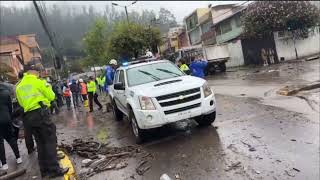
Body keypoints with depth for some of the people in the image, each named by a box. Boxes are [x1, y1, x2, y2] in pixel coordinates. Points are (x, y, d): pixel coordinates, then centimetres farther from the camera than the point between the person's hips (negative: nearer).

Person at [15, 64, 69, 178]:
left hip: (28, 117, 7)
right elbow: (51, 96, 0)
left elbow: (21, 103, 19)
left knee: (40, 142, 13)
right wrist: (47, 87, 17)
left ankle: (45, 170, 17)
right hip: (41, 113, -7)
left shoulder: (19, 86, 15)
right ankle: (54, 169, -5)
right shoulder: (38, 82, -3)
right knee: (50, 140, -3)